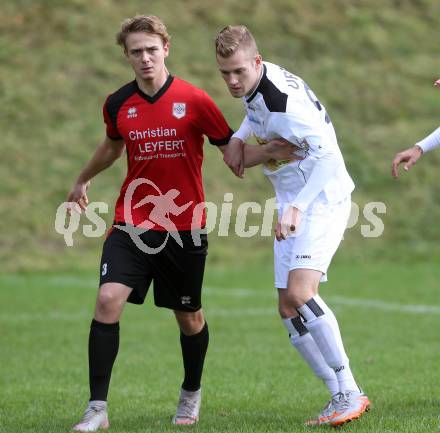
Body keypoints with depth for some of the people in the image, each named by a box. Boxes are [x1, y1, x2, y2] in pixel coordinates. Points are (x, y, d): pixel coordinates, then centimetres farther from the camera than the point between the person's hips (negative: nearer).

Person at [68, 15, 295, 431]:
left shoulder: (194, 100, -8)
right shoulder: (118, 105, 1)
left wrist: (270, 151, -19)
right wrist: (82, 181, 38)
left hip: (184, 228, -1)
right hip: (132, 225, 1)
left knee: (189, 317, 11)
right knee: (108, 300, -17)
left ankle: (191, 393, 39)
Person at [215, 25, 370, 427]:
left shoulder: (284, 100, -25)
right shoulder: (254, 85, 3)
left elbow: (328, 157, -30)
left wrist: (297, 208, -38)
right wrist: (238, 137, 8)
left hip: (321, 199, -10)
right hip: (291, 203, 10)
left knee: (299, 292, -26)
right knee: (289, 310, 4)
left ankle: (350, 391, -20)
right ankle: (340, 397, 8)